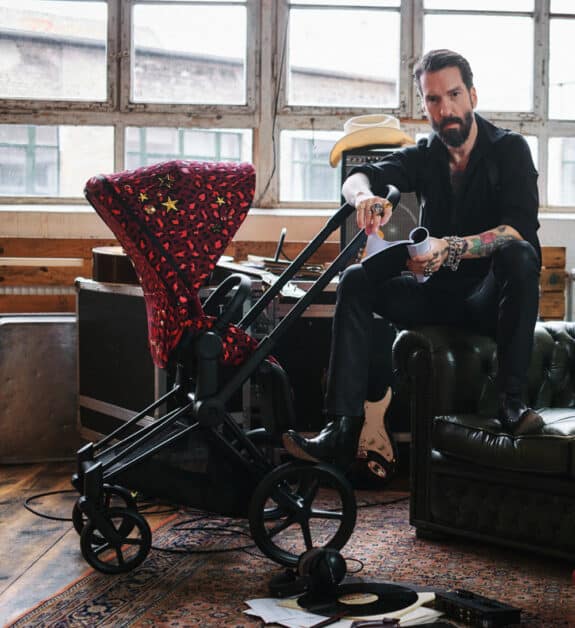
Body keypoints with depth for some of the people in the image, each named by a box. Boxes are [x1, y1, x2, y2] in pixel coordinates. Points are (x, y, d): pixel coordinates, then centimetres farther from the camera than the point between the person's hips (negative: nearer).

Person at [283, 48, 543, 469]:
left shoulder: (509, 150, -5)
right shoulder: (426, 157, 9)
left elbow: (521, 229, -21)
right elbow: (357, 178, -6)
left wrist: (449, 248, -36)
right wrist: (366, 197, -32)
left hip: (492, 299, -4)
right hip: (440, 296, 5)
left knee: (518, 255, -34)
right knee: (357, 280, -15)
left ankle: (511, 403, -32)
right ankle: (343, 432, -25)